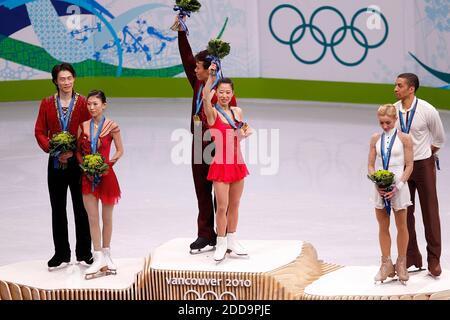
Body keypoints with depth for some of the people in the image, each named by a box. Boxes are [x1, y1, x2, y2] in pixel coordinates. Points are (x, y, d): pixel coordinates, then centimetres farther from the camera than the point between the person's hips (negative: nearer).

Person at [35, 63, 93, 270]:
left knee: (81, 208, 5)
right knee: (58, 209, 8)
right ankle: (61, 255, 17)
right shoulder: (47, 103, 4)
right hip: (56, 163, 2)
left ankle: (84, 253, 15)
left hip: (78, 161, -2)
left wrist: (74, 151, -18)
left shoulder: (83, 103, -3)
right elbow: (40, 132, 1)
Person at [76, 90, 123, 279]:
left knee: (107, 218, 10)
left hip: (106, 176, -2)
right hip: (88, 178, 2)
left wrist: (109, 163, -13)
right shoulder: (83, 127, 3)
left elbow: (120, 151, 0)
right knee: (93, 218, 0)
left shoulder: (111, 126, -6)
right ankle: (99, 258, 3)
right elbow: (78, 151, 8)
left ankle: (106, 254, 23)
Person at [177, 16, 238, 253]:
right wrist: (181, 32, 6)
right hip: (199, 145, 7)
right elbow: (186, 58, 9)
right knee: (202, 192, 9)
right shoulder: (198, 84, 6)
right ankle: (205, 235, 15)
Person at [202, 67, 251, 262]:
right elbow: (205, 98, -31)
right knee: (222, 206, -5)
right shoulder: (212, 113, -9)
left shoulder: (237, 112, 8)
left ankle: (231, 240, 26)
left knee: (234, 204, 13)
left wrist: (245, 134, -1)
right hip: (221, 164, -5)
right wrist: (211, 78, -41)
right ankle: (221, 244, 8)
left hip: (237, 162, 5)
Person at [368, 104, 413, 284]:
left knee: (401, 226, 6)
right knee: (383, 226, 7)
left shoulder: (404, 138, -4)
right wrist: (377, 184, -10)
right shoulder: (375, 138, 5)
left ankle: (401, 264, 16)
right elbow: (371, 165, 6)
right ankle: (386, 264, 14)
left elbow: (409, 166, -5)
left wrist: (398, 187, -15)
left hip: (398, 187, -3)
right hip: (380, 188, 3)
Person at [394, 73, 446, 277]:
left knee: (430, 212, 1)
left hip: (423, 165, -3)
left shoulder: (428, 111, -14)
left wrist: (426, 156, 8)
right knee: (405, 212, 7)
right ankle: (411, 256, 19)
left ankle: (434, 259, 9)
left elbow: (439, 139, 2)